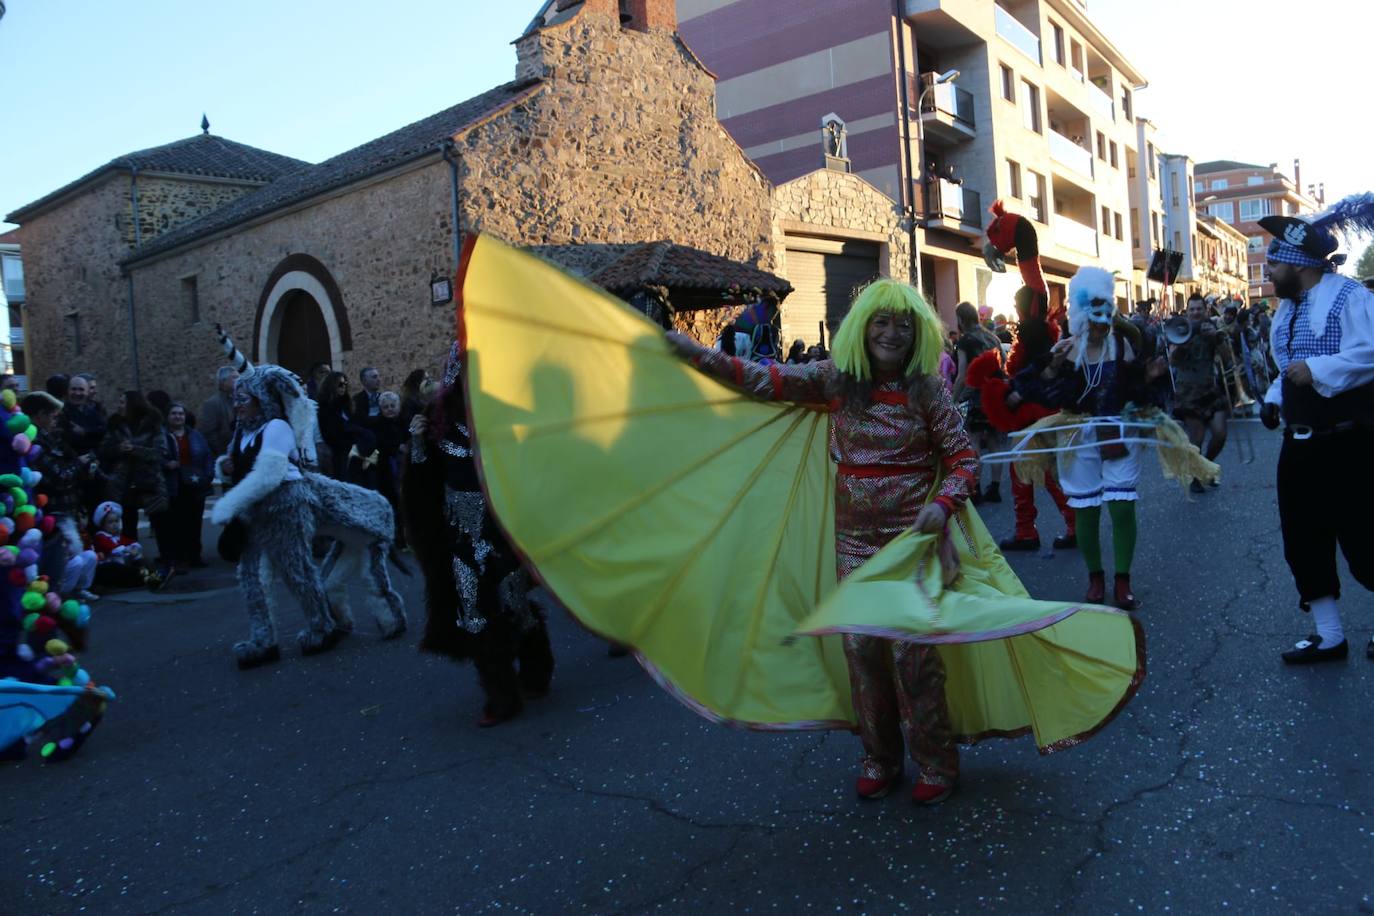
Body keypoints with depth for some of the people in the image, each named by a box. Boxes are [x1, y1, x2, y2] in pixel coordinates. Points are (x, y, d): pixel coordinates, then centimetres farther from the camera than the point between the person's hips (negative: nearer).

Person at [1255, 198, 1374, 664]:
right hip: (1299, 444, 9)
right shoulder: (1287, 309, 14)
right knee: (1303, 538, 9)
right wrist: (1273, 398, 6)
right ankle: (1328, 635, 20)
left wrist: (1317, 371, -28)